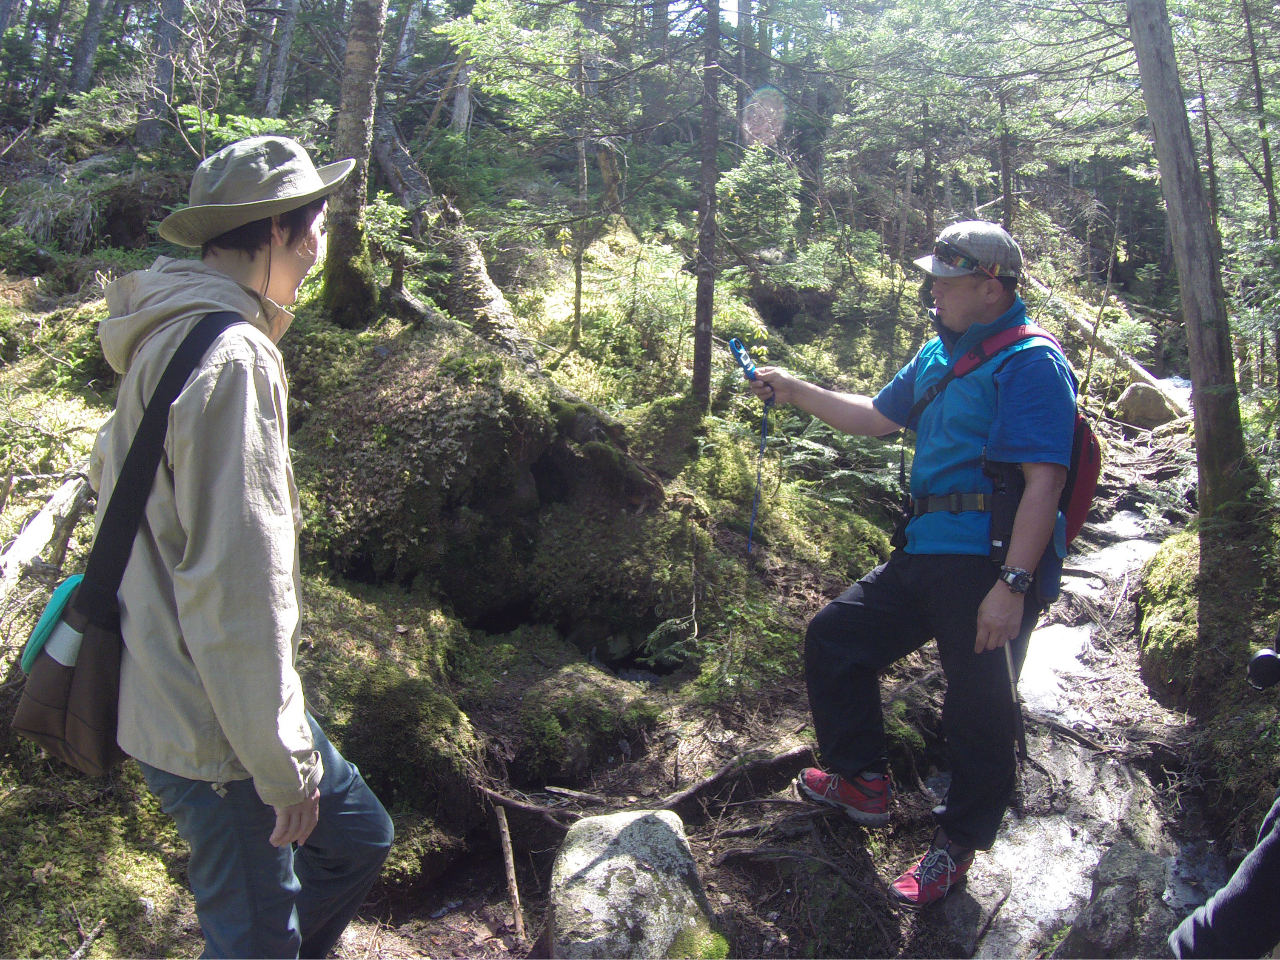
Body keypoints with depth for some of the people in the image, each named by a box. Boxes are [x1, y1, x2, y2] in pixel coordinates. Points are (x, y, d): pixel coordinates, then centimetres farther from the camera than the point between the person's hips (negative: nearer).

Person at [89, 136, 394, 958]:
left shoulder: (174, 338, 10)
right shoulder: (232, 357, -23)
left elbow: (112, 477, 21)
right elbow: (239, 582, -27)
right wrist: (282, 760, -19)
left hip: (172, 688, 10)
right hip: (214, 717, -10)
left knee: (360, 836, 20)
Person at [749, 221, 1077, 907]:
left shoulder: (1031, 362, -13)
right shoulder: (938, 355, 15)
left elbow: (1044, 482, -20)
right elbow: (877, 417, 26)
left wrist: (1012, 586, -26)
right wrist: (793, 391, 17)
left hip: (990, 565, -9)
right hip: (925, 554, 9)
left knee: (978, 713, 3)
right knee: (834, 637, 13)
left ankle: (957, 844, 26)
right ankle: (862, 783, 29)